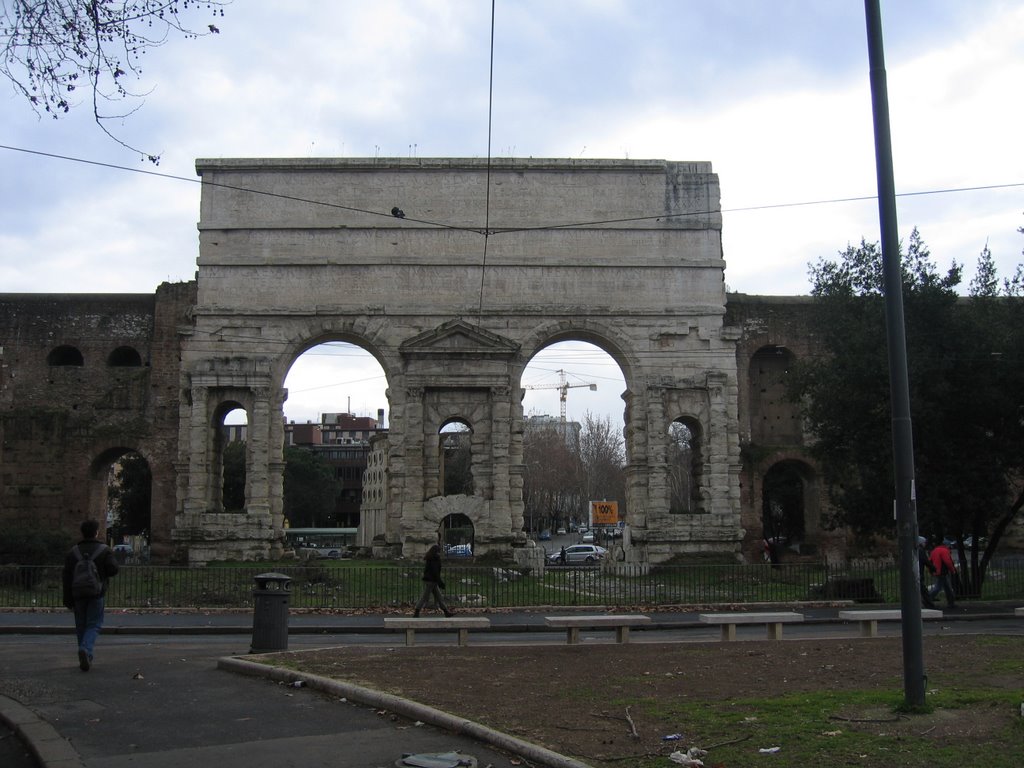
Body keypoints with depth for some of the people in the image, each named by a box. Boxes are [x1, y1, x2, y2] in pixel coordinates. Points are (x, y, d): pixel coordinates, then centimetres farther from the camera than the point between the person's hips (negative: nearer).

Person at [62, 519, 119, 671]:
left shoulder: (73, 552, 4)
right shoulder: (104, 550, -2)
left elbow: (66, 577, 1)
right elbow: (113, 569, -12)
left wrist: (68, 600, 4)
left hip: (78, 594, 2)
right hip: (97, 594, -2)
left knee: (81, 626, 12)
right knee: (94, 625, 1)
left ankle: (85, 659, 14)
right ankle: (85, 650, -24)